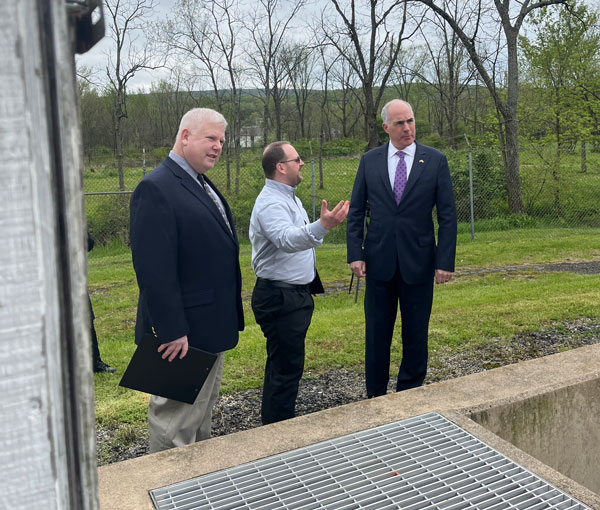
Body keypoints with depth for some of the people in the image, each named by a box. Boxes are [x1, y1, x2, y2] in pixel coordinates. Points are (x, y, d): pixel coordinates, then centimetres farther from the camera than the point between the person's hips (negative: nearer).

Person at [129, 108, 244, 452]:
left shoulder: (204, 186, 13)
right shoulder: (156, 188, -18)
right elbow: (154, 269, -24)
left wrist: (229, 318, 19)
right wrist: (171, 331, -25)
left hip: (212, 328, 10)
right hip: (183, 334, -10)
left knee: (203, 416, 23)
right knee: (176, 424, 3)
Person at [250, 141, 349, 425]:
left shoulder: (288, 198, 14)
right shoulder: (271, 202, -21)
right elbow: (287, 239, -41)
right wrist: (322, 227, -56)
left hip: (295, 293, 11)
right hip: (280, 297, -11)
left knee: (283, 365, 20)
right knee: (286, 367, -5)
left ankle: (274, 425, 34)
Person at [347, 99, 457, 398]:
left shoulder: (435, 161, -1)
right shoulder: (369, 161, 3)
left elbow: (447, 216, -1)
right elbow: (356, 212, 5)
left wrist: (445, 261, -7)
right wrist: (355, 254, -4)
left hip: (418, 261, -1)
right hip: (379, 261, 1)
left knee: (416, 334, 10)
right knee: (376, 333, 9)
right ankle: (375, 395, 25)